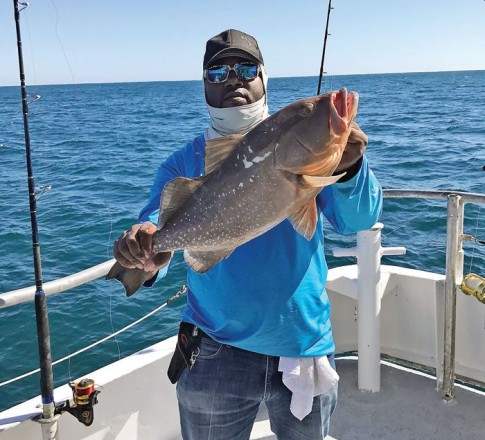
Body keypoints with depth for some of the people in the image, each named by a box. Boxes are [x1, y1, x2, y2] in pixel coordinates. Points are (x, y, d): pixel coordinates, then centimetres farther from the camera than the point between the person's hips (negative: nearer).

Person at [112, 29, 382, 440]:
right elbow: (156, 225, -15)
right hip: (217, 351, 0)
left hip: (306, 344, 1)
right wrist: (146, 256, -38)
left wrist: (348, 167, -35)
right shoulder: (185, 163, -1)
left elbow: (358, 219, -14)